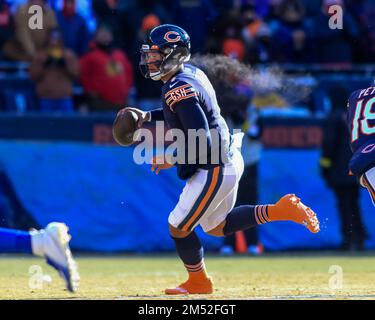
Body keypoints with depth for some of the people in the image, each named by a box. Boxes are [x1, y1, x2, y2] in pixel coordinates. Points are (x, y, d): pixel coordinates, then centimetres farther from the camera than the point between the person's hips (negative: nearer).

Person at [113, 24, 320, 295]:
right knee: (217, 227, 24)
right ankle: (280, 211, 16)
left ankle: (199, 282, 24)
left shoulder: (179, 91, -25)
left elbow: (202, 143, -29)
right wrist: (147, 116, 15)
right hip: (229, 161, 10)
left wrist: (172, 160, -16)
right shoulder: (191, 72, 4)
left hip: (215, 169, -10)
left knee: (178, 227, 4)